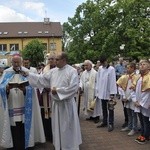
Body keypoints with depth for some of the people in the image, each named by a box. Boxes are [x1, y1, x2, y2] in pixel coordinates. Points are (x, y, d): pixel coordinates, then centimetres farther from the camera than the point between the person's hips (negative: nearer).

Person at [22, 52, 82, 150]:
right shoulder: (53, 71, 7)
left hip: (67, 104, -6)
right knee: (57, 127, 16)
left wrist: (57, 90, -17)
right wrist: (28, 74, 5)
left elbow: (73, 87, -21)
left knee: (67, 128, 5)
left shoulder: (72, 71, -12)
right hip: (56, 103, 6)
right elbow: (42, 79, 11)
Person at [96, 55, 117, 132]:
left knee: (110, 109, 4)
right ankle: (104, 121, 28)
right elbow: (98, 80, 10)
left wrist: (112, 93, -16)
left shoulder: (111, 69, -13)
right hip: (102, 92, 6)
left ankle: (111, 123, 11)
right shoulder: (100, 69, 4)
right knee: (104, 108, 16)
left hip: (109, 92, -5)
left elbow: (113, 81, -15)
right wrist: (97, 90, 8)